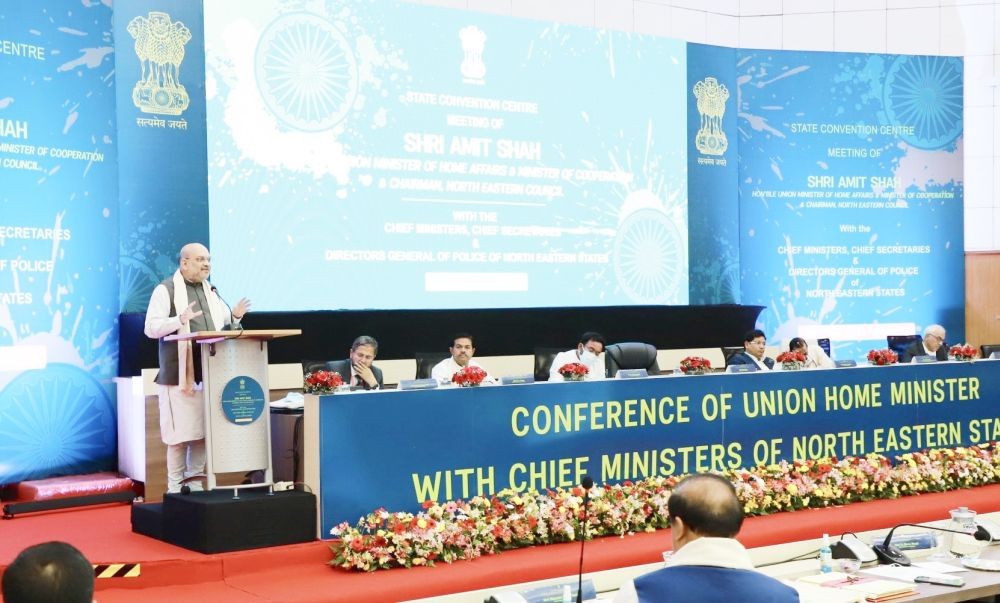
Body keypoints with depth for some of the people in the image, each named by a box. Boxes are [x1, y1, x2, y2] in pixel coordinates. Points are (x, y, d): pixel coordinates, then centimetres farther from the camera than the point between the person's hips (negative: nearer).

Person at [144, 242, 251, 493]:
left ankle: (195, 484, 15)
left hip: (209, 374, 6)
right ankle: (175, 488, 3)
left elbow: (223, 327, 23)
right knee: (180, 435, -5)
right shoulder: (166, 290, -1)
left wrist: (235, 317, 3)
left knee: (204, 433, 7)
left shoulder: (210, 291, 19)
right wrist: (180, 320, -22)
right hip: (180, 375, -6)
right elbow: (151, 328, -9)